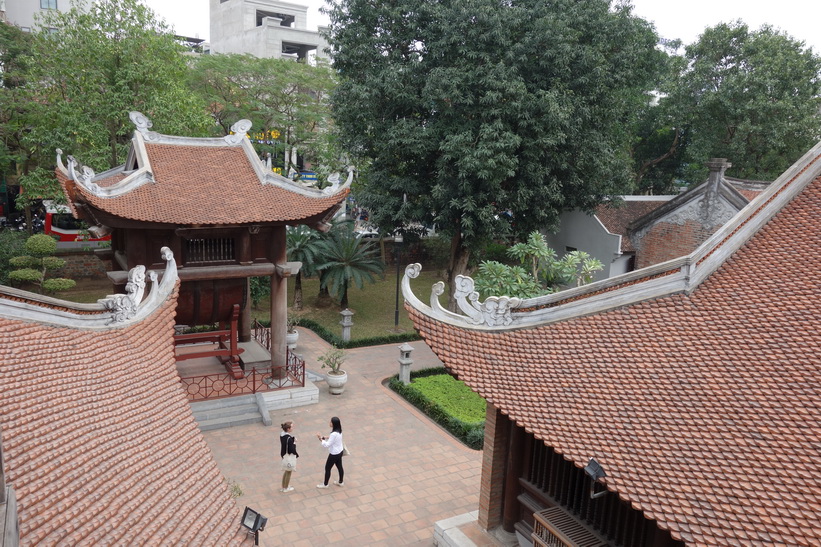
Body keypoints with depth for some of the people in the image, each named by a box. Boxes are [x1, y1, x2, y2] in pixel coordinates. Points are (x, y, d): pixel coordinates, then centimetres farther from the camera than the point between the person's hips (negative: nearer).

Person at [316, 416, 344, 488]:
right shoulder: (339, 431, -5)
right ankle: (340, 482, 40)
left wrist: (321, 439, -20)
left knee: (327, 468, 11)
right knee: (339, 467, 23)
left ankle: (325, 484, 27)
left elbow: (327, 445, -27)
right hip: (339, 452, 8)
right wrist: (324, 437, 0)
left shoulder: (334, 434, -33)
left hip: (334, 454, -8)